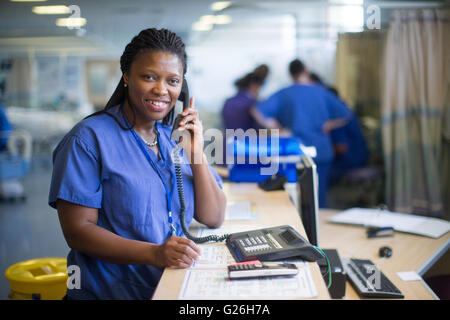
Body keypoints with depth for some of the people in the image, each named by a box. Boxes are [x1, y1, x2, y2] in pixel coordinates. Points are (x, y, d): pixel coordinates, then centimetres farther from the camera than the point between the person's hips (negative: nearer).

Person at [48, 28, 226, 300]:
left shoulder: (175, 137, 11)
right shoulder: (90, 137, -6)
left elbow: (213, 219, 8)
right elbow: (77, 231, -11)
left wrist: (197, 154, -5)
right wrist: (155, 254, -23)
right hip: (112, 291, -5)